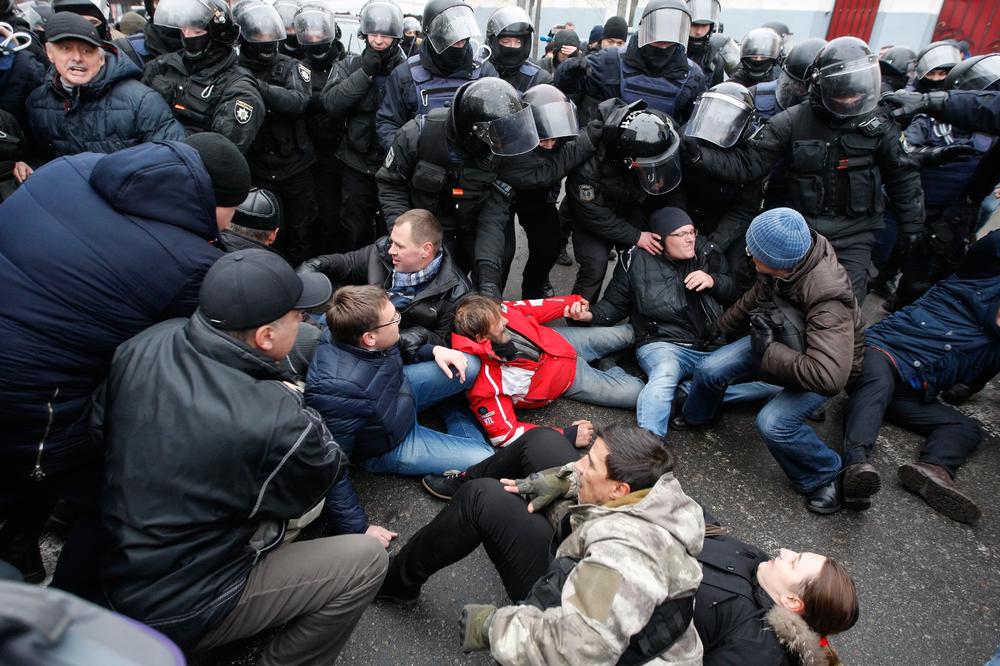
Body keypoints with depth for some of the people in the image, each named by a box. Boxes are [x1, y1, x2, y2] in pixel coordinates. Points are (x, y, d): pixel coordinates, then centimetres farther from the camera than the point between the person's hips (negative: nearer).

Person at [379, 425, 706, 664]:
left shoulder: (624, 552, -42)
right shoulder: (654, 482, -18)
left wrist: (494, 626, -32)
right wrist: (565, 482, -13)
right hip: (581, 557, 8)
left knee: (482, 498, -18)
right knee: (540, 440, 6)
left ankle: (394, 581, 7)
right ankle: (463, 481, 35)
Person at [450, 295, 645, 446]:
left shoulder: (495, 313, -25)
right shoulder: (485, 386, -38)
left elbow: (530, 308, -4)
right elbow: (506, 435, -29)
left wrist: (569, 304, -16)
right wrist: (567, 435, -29)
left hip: (559, 342, 5)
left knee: (626, 335, 11)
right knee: (634, 393, -6)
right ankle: (613, 373, 23)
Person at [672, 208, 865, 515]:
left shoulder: (827, 298, -41)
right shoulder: (793, 255, -19)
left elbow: (828, 376, -47)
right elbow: (756, 297, 3)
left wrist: (769, 350, -35)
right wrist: (721, 326, 15)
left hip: (824, 362, -6)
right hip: (778, 337, 6)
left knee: (773, 423, -26)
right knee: (710, 370, -7)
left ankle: (825, 477, 4)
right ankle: (696, 416, 28)